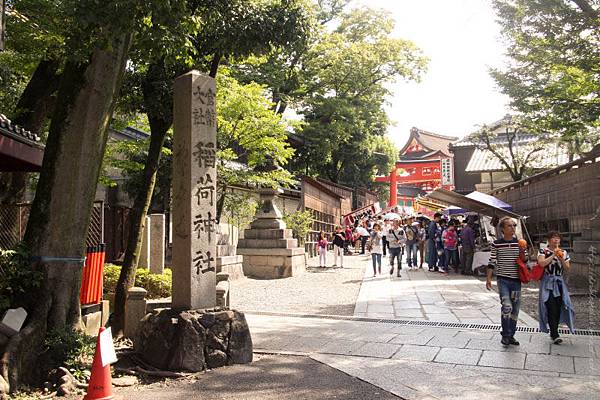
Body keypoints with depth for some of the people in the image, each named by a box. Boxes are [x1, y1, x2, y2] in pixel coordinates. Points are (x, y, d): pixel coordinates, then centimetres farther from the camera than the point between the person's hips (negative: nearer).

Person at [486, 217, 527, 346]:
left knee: (515, 309, 9)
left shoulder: (519, 243, 4)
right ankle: (505, 335, -2)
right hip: (503, 279, -3)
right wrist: (488, 279, -2)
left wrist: (523, 254, -10)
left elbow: (524, 261, 11)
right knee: (507, 306, -18)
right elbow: (492, 262, 0)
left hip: (516, 280, 4)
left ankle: (511, 335, 24)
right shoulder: (496, 244, -4)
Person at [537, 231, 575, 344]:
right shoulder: (543, 251, -1)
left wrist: (561, 259, -9)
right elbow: (541, 263, -18)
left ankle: (553, 332, 18)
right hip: (547, 282, -4)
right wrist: (553, 255, -15)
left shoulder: (564, 253, 11)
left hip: (559, 282, 5)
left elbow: (568, 269, 7)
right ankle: (555, 335, -13)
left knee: (558, 309, 4)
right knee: (551, 308, -12)